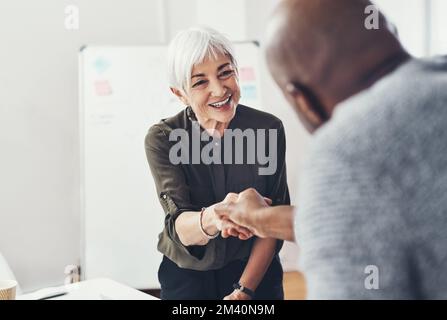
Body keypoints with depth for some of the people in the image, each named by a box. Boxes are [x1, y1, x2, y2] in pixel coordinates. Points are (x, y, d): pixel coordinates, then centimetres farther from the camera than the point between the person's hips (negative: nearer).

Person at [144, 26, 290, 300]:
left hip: (256, 274, 0)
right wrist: (212, 218, -46)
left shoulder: (268, 128, -14)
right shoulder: (162, 139, -15)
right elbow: (179, 227, -25)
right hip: (186, 277, 0)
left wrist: (244, 290, -16)